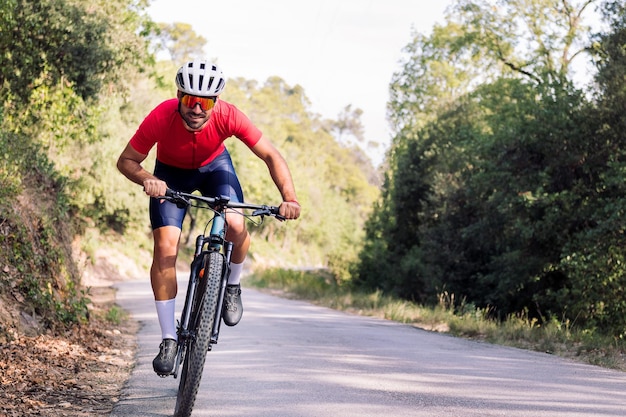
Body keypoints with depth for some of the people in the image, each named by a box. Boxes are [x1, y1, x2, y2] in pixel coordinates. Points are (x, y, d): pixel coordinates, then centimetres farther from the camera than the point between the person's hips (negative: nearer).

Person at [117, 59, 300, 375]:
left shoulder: (228, 116, -32)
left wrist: (290, 198, -37)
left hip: (214, 166, 1)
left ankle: (233, 285, 6)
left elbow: (270, 155, -24)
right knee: (165, 246, -15)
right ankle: (169, 339, -6)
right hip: (171, 174, 0)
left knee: (236, 225, -27)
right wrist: (147, 180, -45)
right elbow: (126, 161, -23)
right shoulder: (161, 117, -34)